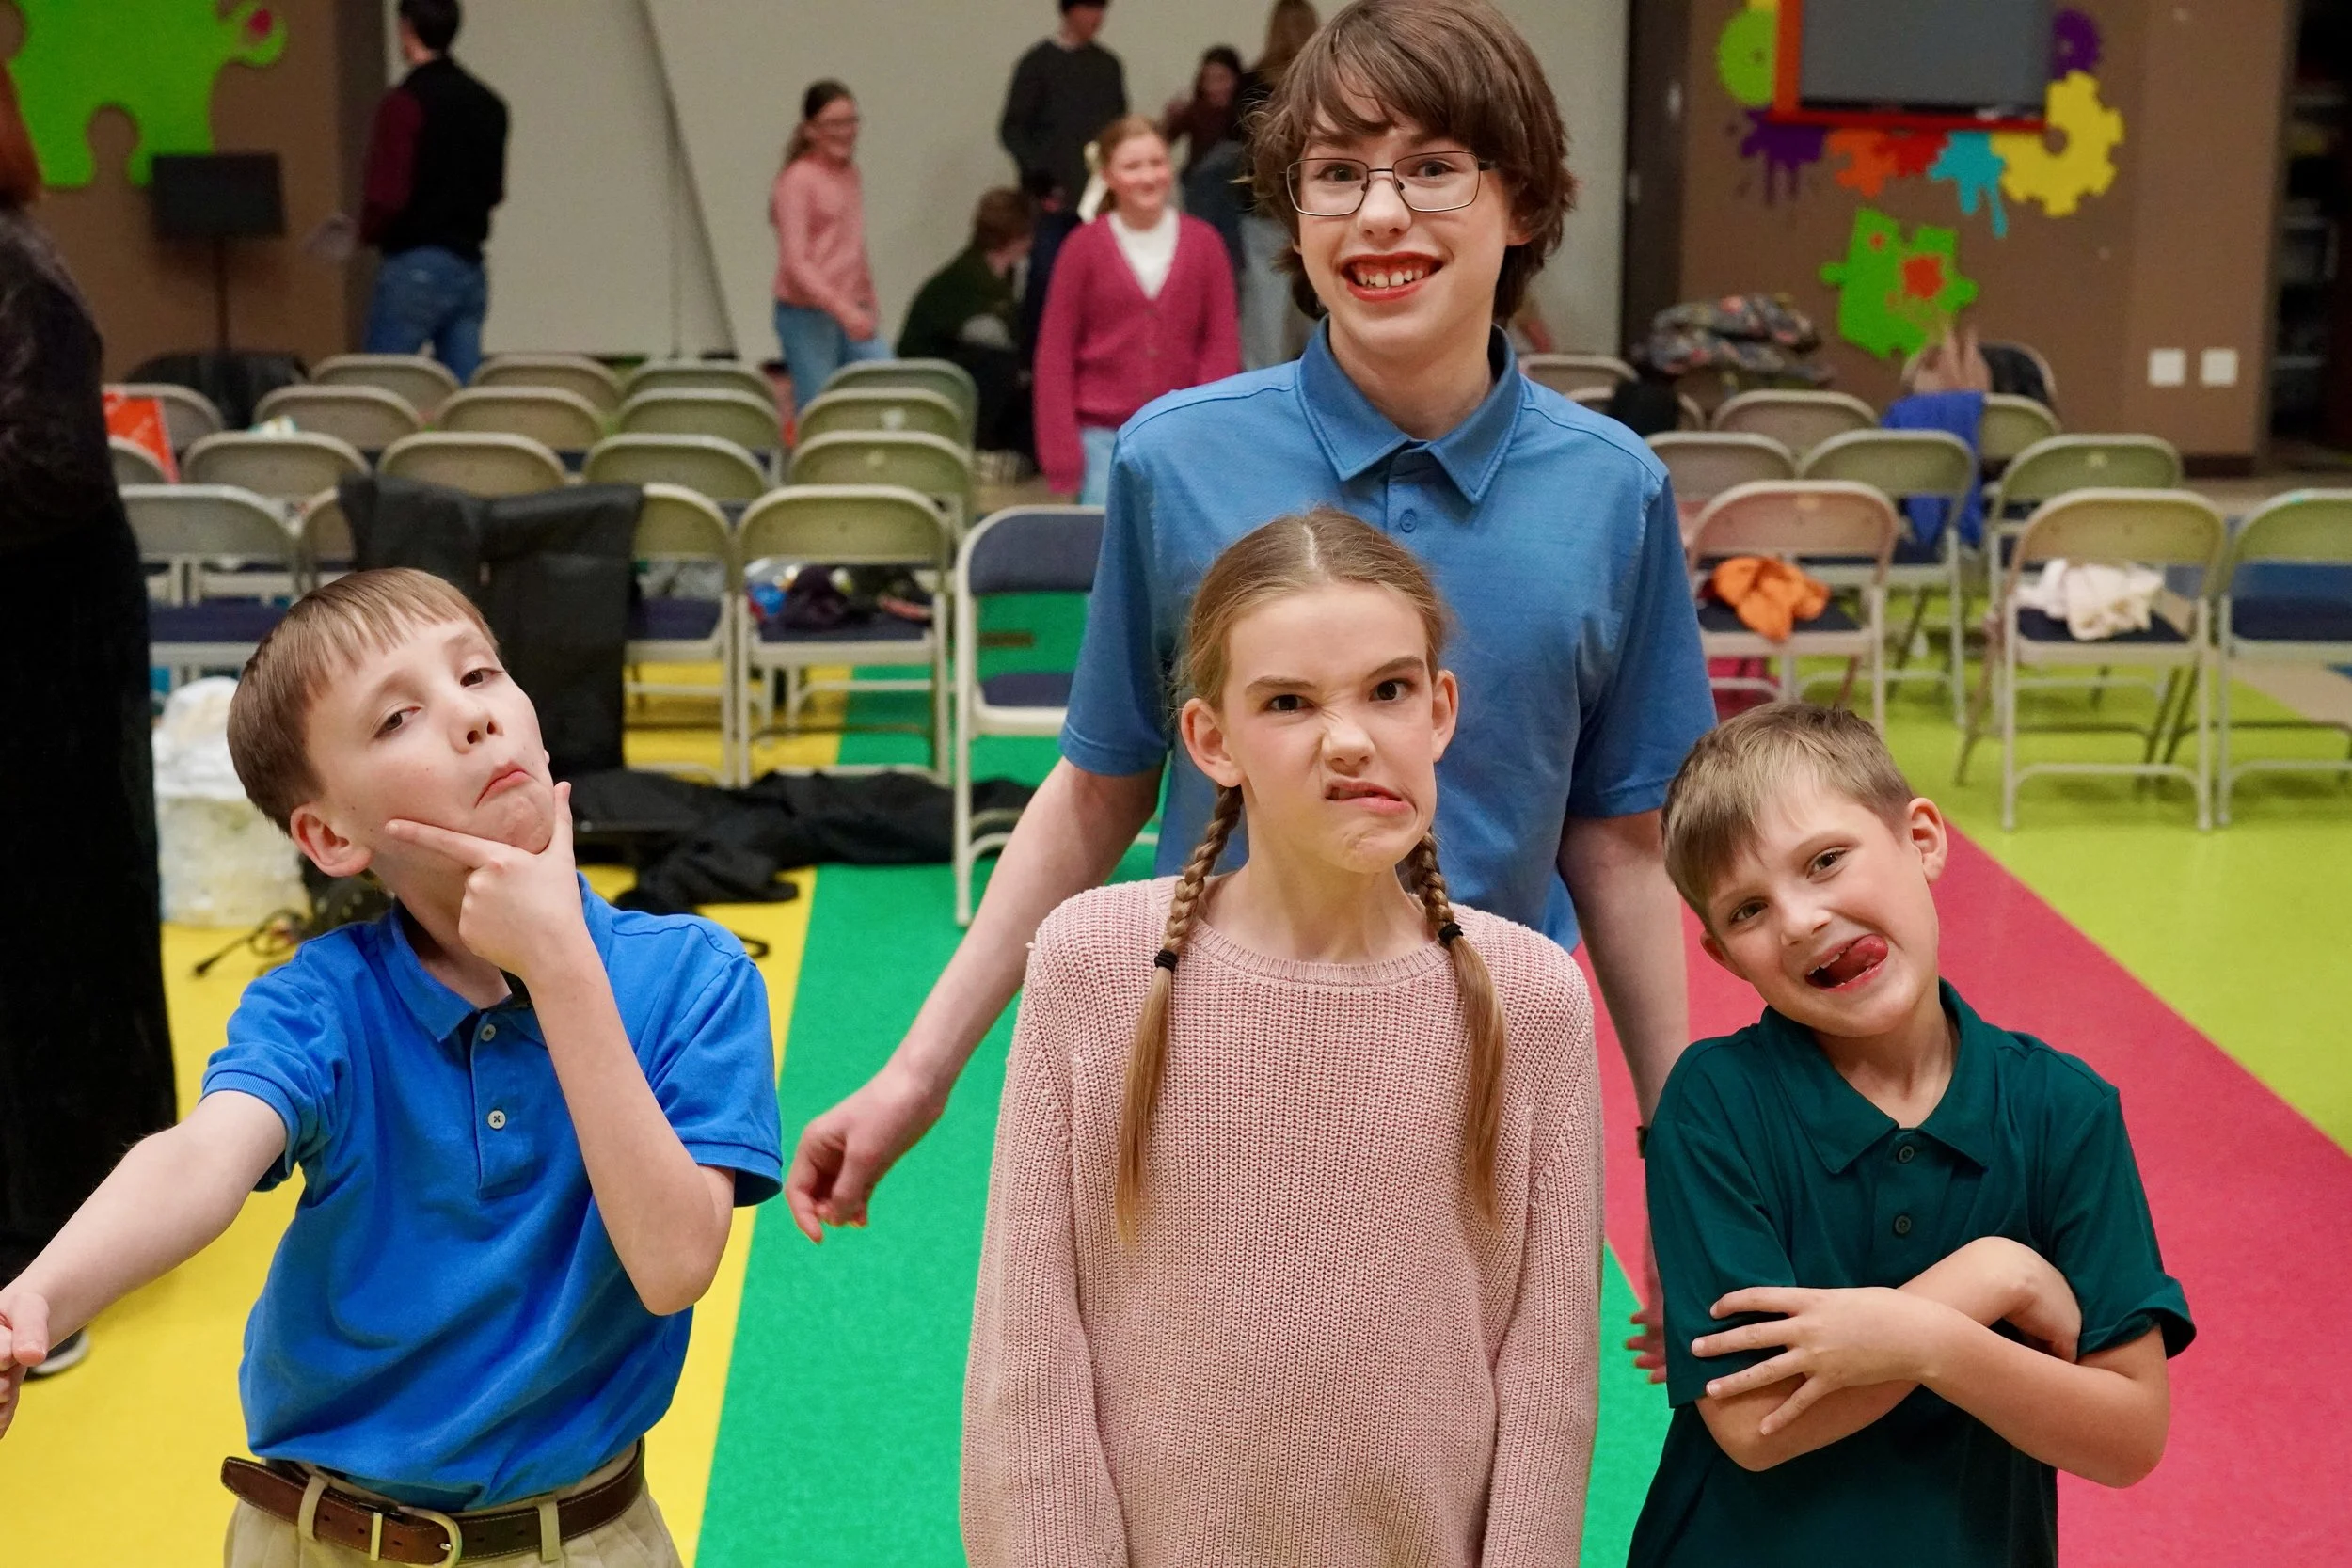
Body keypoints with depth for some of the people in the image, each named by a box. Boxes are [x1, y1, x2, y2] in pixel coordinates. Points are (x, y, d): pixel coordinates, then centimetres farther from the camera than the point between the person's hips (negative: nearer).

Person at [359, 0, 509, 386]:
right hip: (471, 265, 7)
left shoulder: (406, 101, -11)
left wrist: (369, 233, 2)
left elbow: (386, 194, -15)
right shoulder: (489, 104, 10)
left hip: (417, 264, -7)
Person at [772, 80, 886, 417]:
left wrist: (870, 307, 17)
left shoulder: (849, 174, 13)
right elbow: (794, 262, -16)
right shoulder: (797, 180, -9)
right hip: (807, 314, -7)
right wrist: (842, 309, -25)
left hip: (853, 314, 7)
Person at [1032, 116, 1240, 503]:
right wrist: (1061, 451, -4)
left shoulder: (1204, 243, 3)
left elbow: (1222, 345, 5)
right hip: (1101, 433, -1)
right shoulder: (1084, 247, 0)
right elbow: (1055, 352, 2)